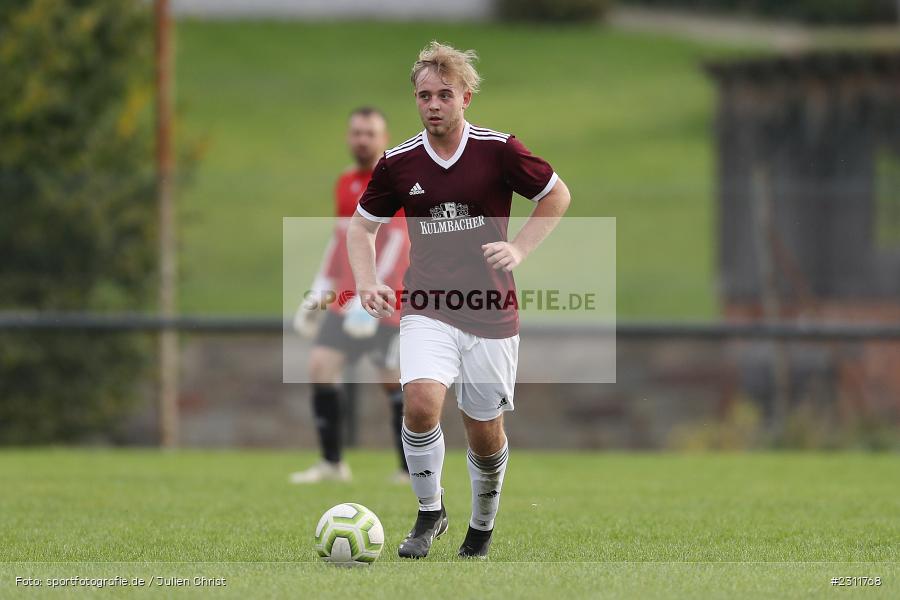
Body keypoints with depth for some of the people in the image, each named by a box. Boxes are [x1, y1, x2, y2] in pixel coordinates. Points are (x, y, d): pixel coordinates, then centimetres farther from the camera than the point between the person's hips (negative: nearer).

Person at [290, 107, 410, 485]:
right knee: (321, 365, -5)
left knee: (394, 380, -4)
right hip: (347, 298, 7)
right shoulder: (346, 183, 15)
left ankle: (413, 469, 5)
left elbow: (397, 242, -17)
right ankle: (332, 463, 1)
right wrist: (321, 291, 19)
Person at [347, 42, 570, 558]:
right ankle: (430, 513, -3)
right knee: (421, 402, -23)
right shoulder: (398, 162, 0)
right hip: (426, 309, 1)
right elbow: (363, 225, 14)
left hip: (491, 312, -1)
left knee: (485, 432, 5)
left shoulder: (498, 149, -6)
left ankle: (483, 527, 32)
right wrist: (368, 283, -2)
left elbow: (557, 195, 6)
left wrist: (518, 250, -6)